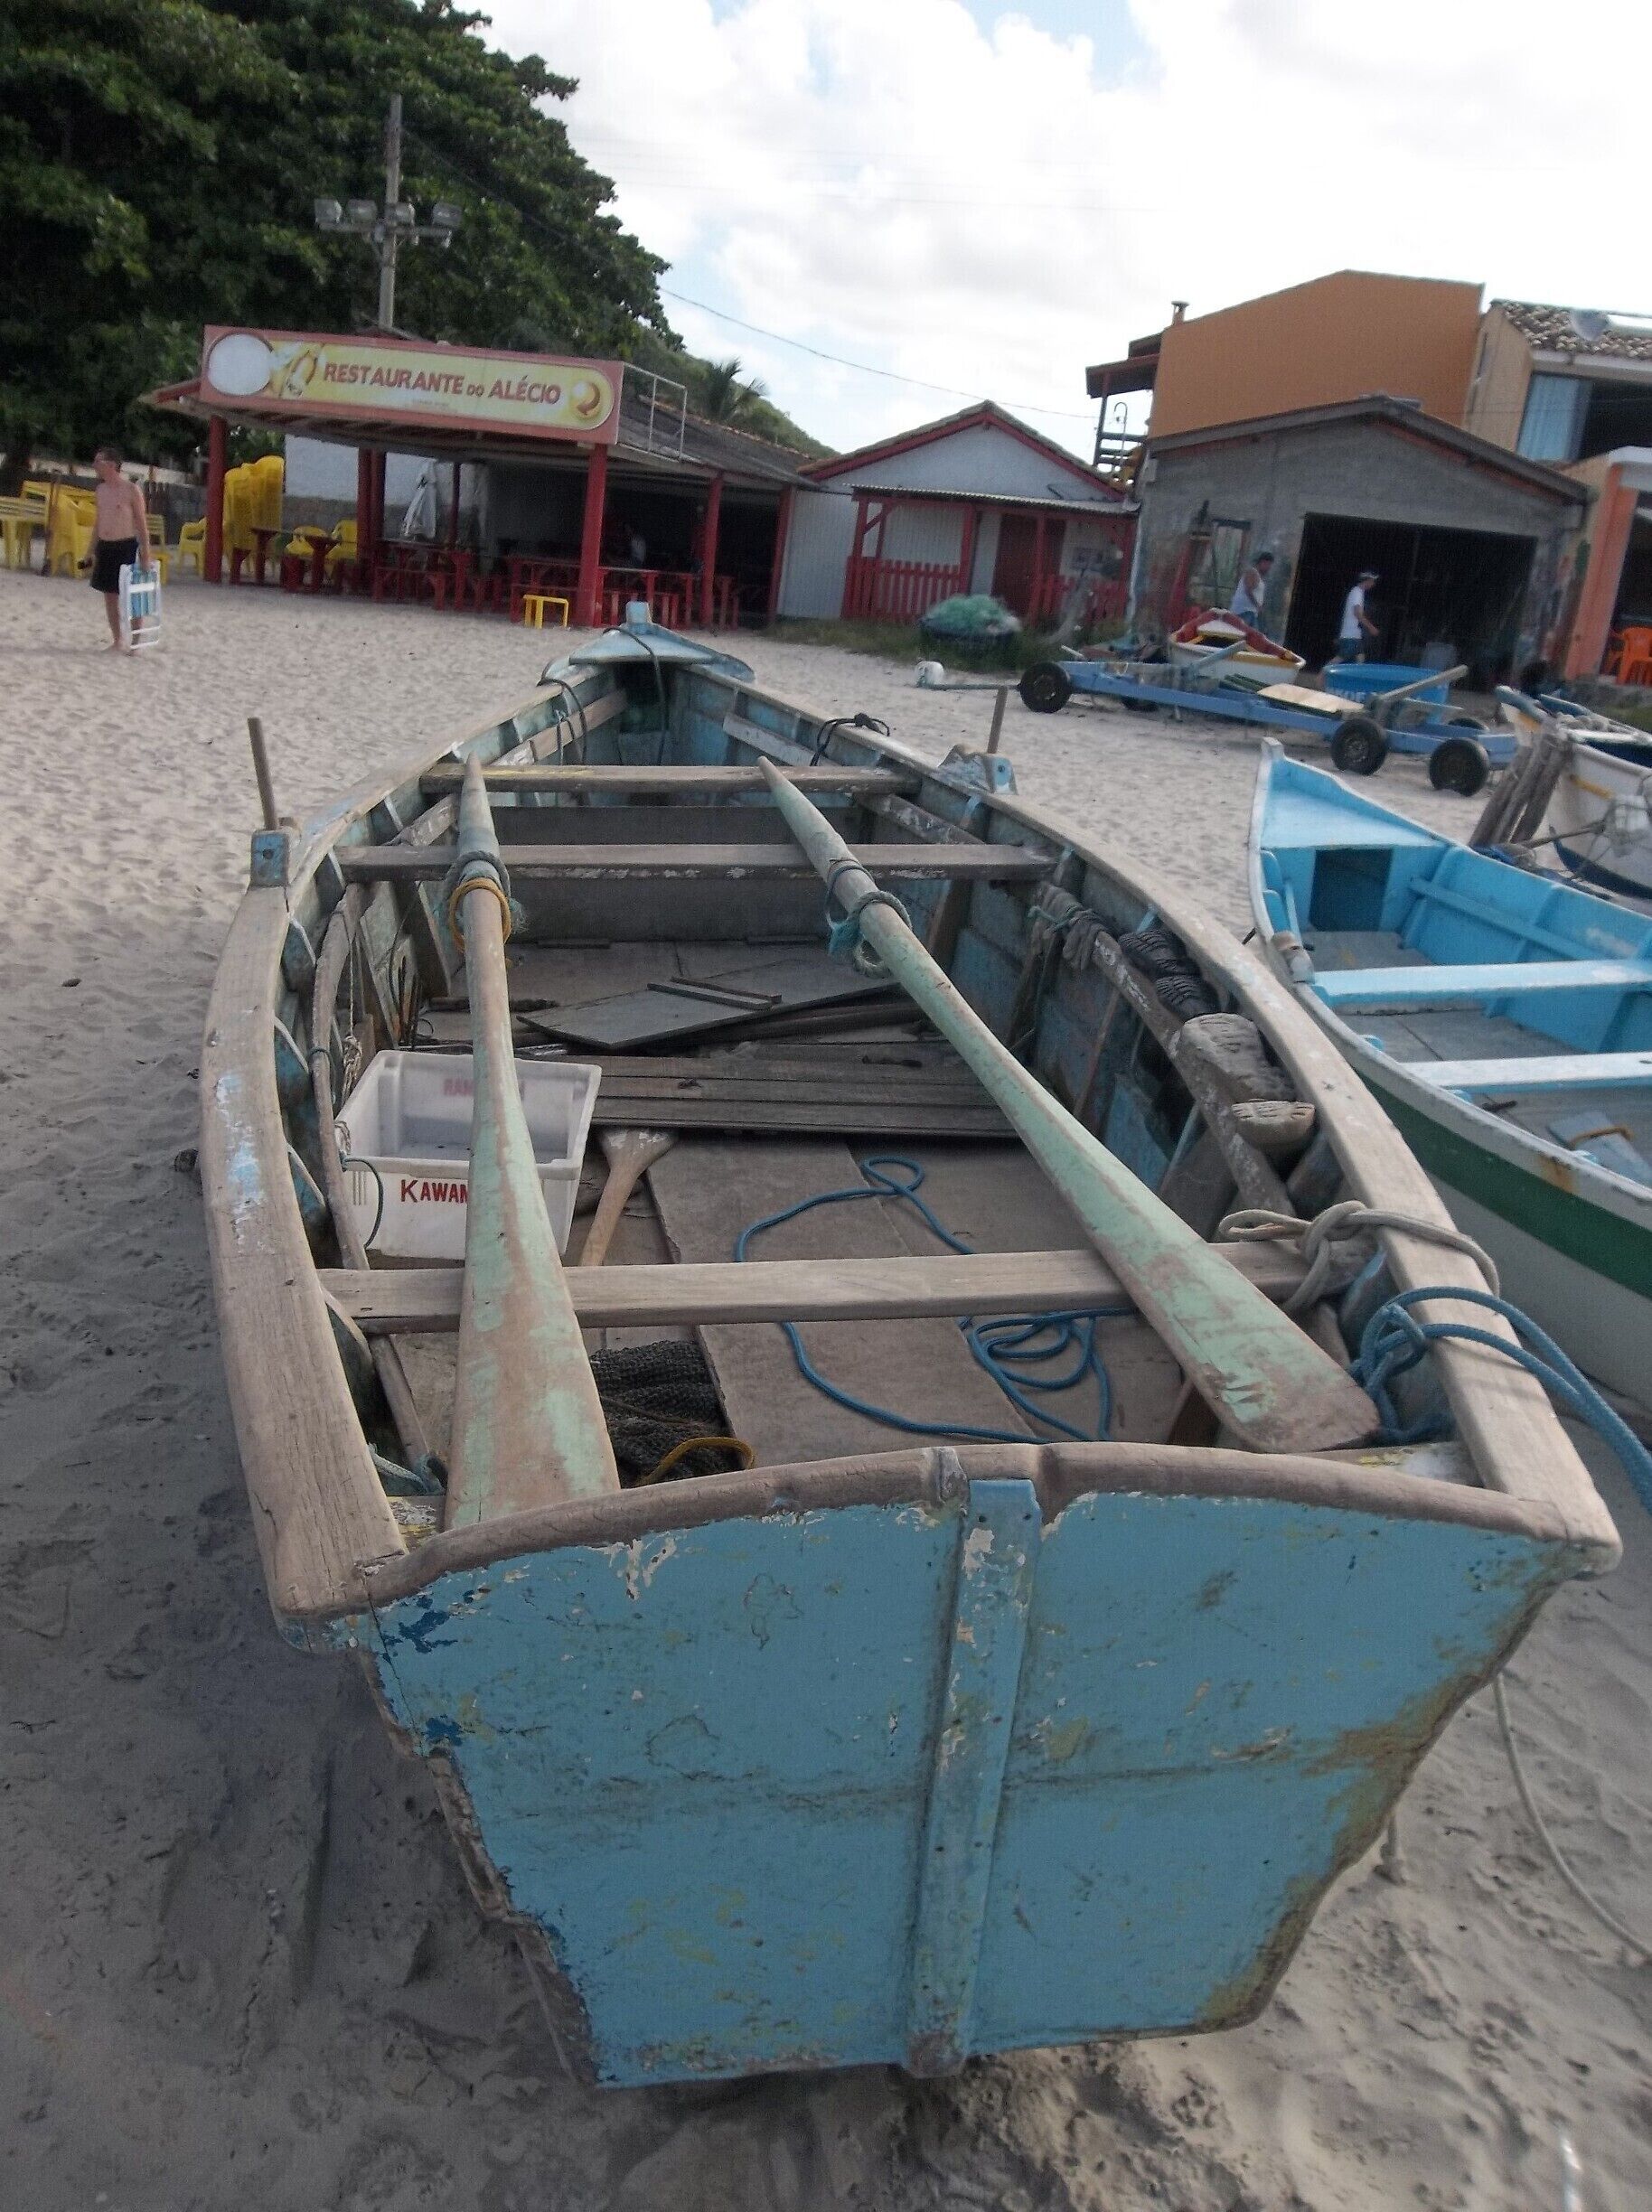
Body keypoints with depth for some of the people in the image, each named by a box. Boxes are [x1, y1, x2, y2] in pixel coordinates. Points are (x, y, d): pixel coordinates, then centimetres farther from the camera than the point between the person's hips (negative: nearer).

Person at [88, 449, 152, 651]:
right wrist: (94, 550, 15)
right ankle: (117, 640, 17)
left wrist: (145, 554, -14)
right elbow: (99, 521, 18)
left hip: (126, 546, -7)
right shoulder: (101, 489, 10)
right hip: (105, 546, 7)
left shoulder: (131, 489, -9)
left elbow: (142, 523, -9)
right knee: (109, 595, 9)